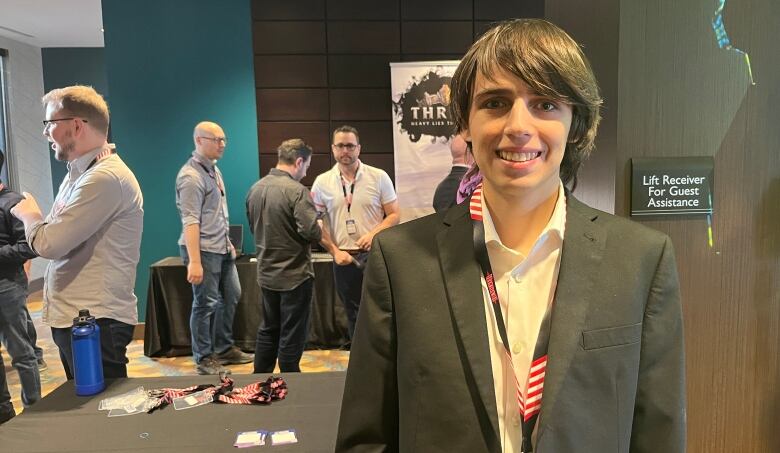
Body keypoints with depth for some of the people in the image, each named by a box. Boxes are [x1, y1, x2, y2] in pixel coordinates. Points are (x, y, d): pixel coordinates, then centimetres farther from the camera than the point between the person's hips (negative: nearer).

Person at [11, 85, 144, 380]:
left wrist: (28, 215, -3)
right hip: (70, 318, 10)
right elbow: (58, 238, 16)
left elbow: (49, 244, -21)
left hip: (96, 324, -10)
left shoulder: (105, 178, -19)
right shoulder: (79, 174, 14)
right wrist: (32, 216, -1)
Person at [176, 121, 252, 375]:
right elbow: (190, 222, -22)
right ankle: (204, 359, 16)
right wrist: (194, 261, -26)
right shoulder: (191, 176, -16)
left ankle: (224, 349, 30)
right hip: (204, 250, -9)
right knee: (205, 304, 1)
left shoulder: (213, 169, 12)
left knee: (231, 296, 16)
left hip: (222, 249, 9)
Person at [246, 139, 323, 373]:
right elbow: (311, 231, -25)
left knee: (268, 329, 19)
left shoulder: (255, 188, 3)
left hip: (266, 273, 7)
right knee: (292, 335, 5)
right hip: (294, 274, -7)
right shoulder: (296, 190, -20)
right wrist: (320, 230, -3)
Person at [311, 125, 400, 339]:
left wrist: (373, 234, -17)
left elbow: (394, 215, 0)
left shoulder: (379, 177, -1)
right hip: (344, 258, 2)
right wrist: (335, 251, -6)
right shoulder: (322, 182, 3)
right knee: (354, 315, 13)